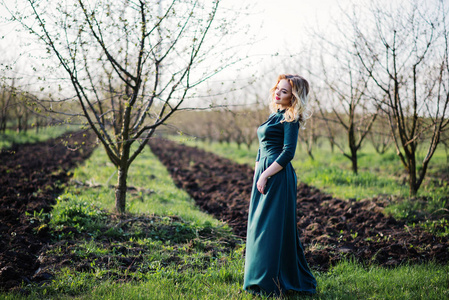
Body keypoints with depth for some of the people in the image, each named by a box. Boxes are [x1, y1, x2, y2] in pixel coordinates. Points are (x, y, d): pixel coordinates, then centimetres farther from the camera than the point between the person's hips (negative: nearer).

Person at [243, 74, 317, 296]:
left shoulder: (289, 119, -9)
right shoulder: (275, 115, 17)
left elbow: (288, 152, -17)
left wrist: (265, 176, -19)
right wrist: (258, 176, 16)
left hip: (278, 178, -9)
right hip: (264, 175, 9)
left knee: (272, 228, -5)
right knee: (259, 227, 12)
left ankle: (271, 283, 3)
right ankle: (263, 279, 22)